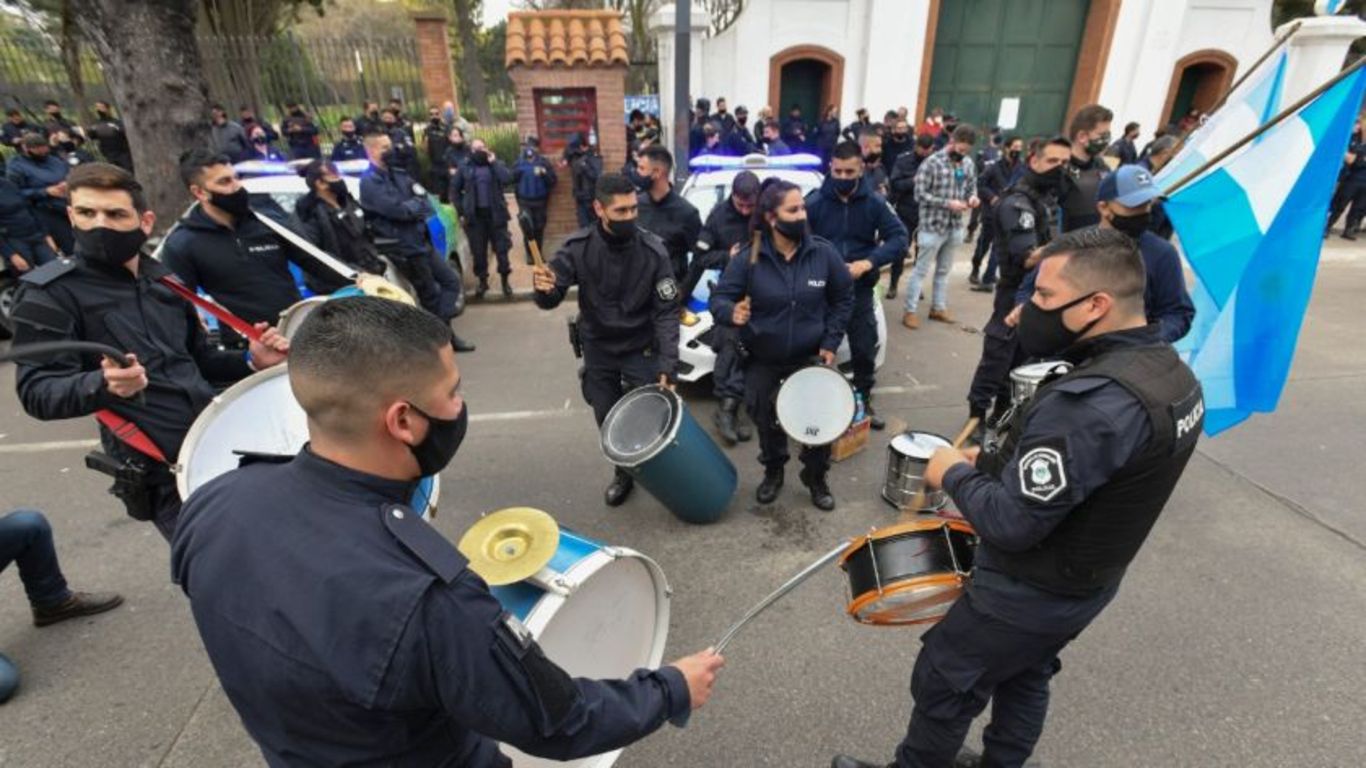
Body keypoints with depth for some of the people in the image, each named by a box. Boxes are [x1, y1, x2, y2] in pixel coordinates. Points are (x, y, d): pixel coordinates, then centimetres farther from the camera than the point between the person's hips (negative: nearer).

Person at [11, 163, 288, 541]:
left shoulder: (164, 280, 11)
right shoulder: (48, 293, -6)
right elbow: (37, 391, -13)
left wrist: (250, 361, 0)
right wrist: (102, 385, -34)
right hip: (162, 471, -6)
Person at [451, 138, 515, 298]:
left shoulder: (496, 164, 8)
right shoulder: (464, 168, 6)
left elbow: (507, 179, -12)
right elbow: (454, 190, 8)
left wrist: (494, 162, -9)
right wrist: (461, 212, 2)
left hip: (495, 214, 0)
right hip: (475, 215, 0)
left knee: (501, 248, 2)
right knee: (478, 251, 5)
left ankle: (505, 280, 16)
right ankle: (482, 281, 18)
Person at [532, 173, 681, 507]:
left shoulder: (653, 250, -18)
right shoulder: (578, 247, -14)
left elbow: (666, 312, -16)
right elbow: (551, 299, -13)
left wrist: (668, 364, -25)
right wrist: (543, 289, -38)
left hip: (641, 349, -2)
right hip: (598, 348, 2)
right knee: (608, 421, 12)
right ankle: (623, 473, 39)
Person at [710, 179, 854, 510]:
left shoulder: (824, 253, -11)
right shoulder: (748, 258, -16)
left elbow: (843, 298, 1)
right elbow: (719, 298, -14)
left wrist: (831, 342, -4)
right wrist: (732, 312, -38)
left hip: (810, 357, 1)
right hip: (762, 359, 0)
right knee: (765, 419, 12)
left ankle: (816, 477, 27)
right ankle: (773, 471, 39)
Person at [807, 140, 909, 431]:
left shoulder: (874, 202, -3)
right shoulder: (814, 202, -8)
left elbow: (900, 238, -5)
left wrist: (868, 263, -18)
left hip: (860, 290, 2)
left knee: (865, 350, 11)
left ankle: (864, 401, 31)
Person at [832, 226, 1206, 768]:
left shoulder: (1089, 403, -36)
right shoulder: (1171, 372, -4)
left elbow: (1009, 523, -32)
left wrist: (955, 473, -15)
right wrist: (994, 461, 2)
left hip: (1028, 593, -8)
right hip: (1090, 581, 9)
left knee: (943, 684, 14)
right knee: (1025, 679, 29)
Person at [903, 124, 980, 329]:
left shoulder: (968, 164, 4)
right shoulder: (932, 162, -13)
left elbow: (972, 186, 16)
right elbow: (920, 194, -15)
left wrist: (972, 197, -8)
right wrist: (948, 203, -21)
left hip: (955, 226, 6)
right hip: (933, 225, -6)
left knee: (944, 270, 16)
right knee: (921, 270, 1)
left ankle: (938, 307, 28)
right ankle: (910, 311, 8)